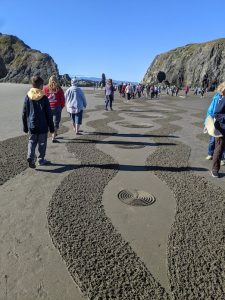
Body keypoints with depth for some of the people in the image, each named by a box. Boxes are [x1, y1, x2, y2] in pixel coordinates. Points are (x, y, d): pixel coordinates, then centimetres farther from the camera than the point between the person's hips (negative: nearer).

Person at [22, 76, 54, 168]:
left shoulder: (27, 97, -1)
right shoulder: (44, 98, -11)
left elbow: (24, 114, 5)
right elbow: (49, 115, -8)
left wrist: (25, 127, 15)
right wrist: (51, 127, 1)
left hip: (31, 126, 3)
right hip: (42, 126, -3)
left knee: (32, 142, 12)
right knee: (42, 143, 11)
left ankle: (30, 157, -8)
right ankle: (41, 160, 21)